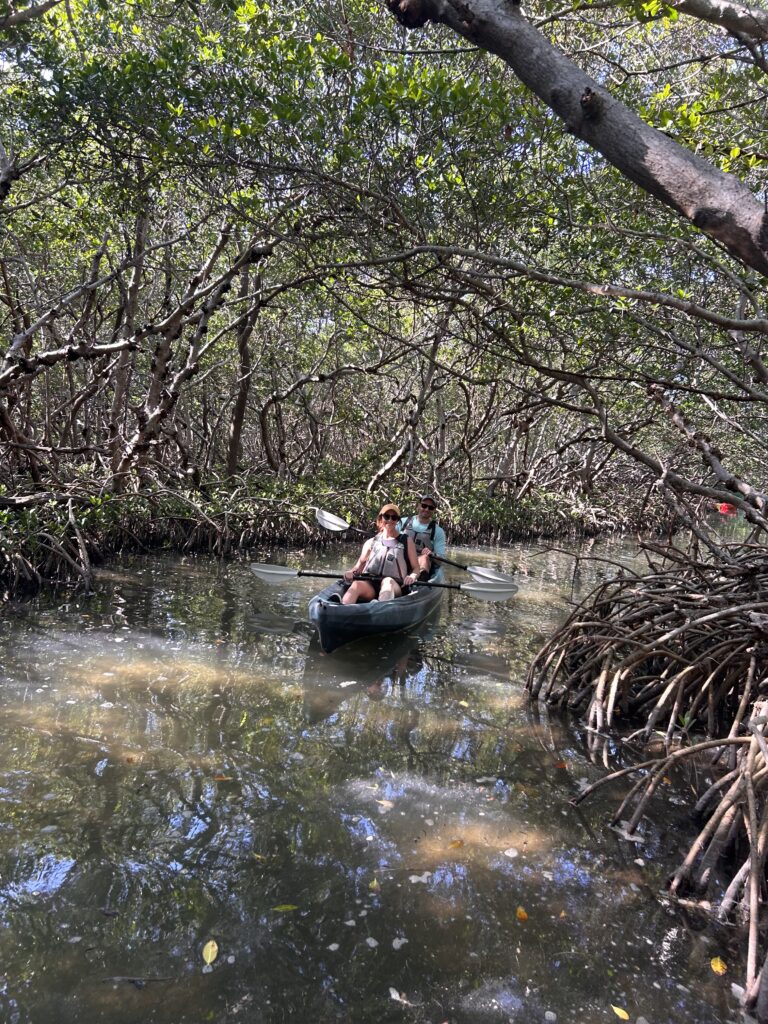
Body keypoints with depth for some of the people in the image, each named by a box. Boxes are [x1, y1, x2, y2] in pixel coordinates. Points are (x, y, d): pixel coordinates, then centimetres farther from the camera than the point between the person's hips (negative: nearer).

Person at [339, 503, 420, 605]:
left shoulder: (406, 542, 17)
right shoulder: (371, 542, 23)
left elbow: (416, 568, 13)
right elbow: (361, 563, 20)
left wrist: (412, 576, -10)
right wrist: (351, 572, -3)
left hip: (394, 588, -2)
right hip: (369, 585, 2)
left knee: (388, 581, -38)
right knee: (357, 584, -33)